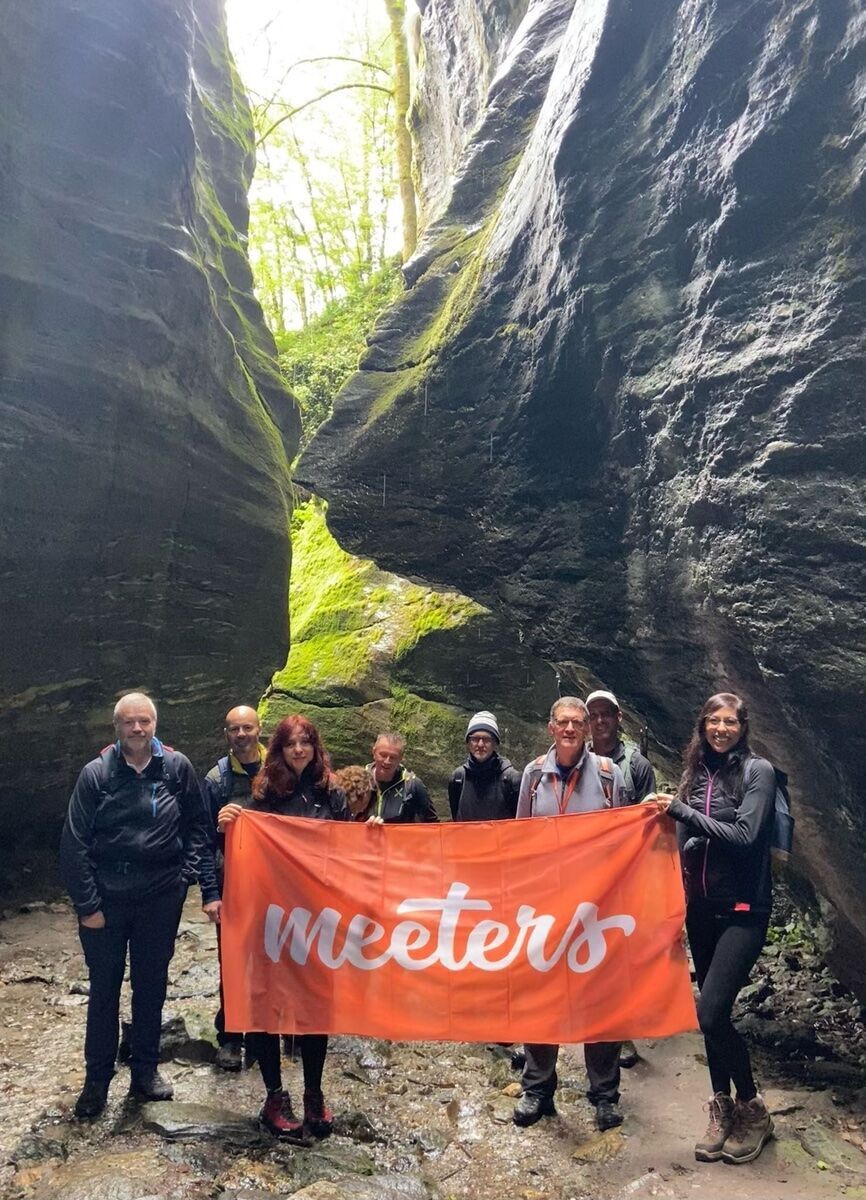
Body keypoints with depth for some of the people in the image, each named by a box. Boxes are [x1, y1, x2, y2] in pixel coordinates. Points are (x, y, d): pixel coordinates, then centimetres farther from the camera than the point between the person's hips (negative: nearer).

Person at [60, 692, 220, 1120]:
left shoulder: (177, 768, -5)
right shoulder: (96, 774, -7)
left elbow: (197, 830, -2)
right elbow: (74, 843, -5)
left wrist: (208, 888, -6)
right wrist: (87, 904, -8)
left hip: (161, 897, 1)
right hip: (107, 900, -1)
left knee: (151, 987, 14)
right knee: (104, 991, 11)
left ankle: (145, 1071, 30)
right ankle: (97, 1079, 27)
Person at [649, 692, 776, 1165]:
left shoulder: (757, 771, -7)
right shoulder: (695, 774, 7)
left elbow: (745, 836, -17)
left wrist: (682, 810, -19)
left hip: (743, 909, -5)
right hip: (701, 907, 5)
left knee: (711, 1012, -13)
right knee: (711, 1012, 11)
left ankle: (752, 1109, 10)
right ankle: (722, 1110, 27)